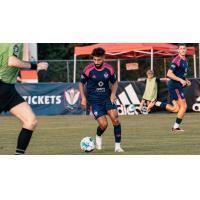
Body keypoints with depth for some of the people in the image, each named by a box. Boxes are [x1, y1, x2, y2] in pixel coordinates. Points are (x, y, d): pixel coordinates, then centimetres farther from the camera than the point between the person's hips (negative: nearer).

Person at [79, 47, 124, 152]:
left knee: (115, 119, -17)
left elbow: (114, 83, 13)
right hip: (94, 100, -2)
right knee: (103, 124, -12)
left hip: (107, 98, 2)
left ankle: (117, 145, -8)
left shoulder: (109, 69, -4)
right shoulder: (88, 70, -10)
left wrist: (113, 93, -5)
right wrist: (83, 98, -5)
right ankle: (98, 136, 24)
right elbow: (82, 83, 4)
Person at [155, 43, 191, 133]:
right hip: (175, 86, -9)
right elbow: (169, 74, -21)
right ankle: (176, 127, -2)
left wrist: (186, 81, 12)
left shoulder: (185, 60, 15)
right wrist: (181, 80, -24)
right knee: (184, 106, -8)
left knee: (176, 109, 8)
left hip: (179, 86, 9)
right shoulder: (176, 60, -15)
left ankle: (157, 104, 15)